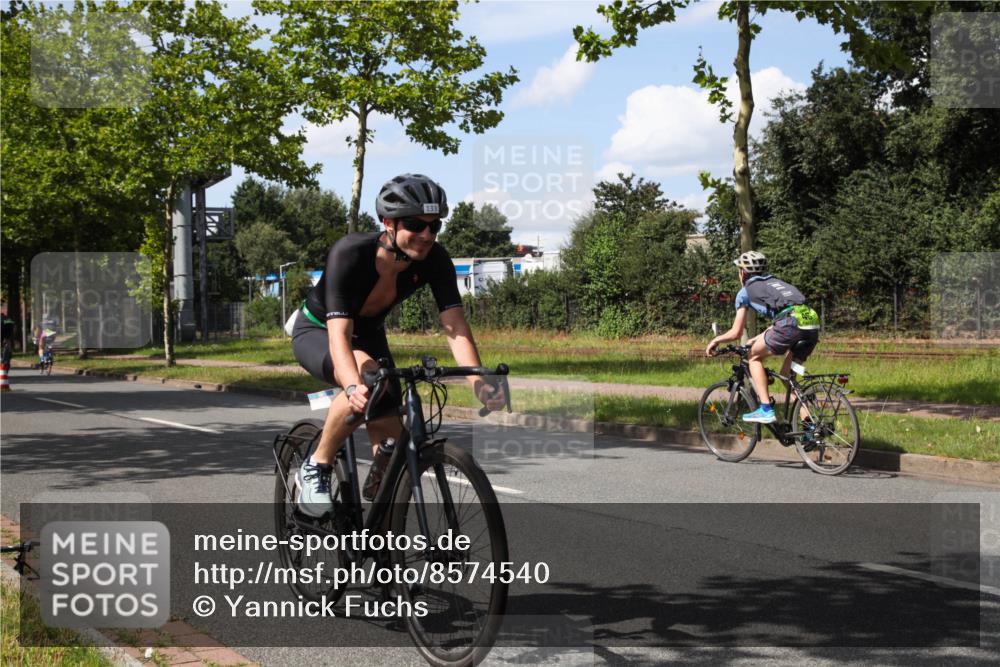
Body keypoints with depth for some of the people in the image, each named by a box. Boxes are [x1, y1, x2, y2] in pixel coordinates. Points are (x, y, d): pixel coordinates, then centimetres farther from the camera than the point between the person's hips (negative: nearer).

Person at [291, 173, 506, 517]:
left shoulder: (435, 260, -23)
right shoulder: (350, 253, -35)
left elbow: (455, 325, -30)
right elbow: (339, 333, -43)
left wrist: (478, 382, -47)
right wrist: (354, 387, -61)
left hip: (369, 334, 5)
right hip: (317, 332, -5)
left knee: (394, 447, -7)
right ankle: (315, 468, -18)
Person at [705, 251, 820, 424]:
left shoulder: (746, 291, 17)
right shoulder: (775, 282, 35)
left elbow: (736, 333, 17)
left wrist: (715, 340, 34)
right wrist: (756, 340, 50)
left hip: (791, 323, -6)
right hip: (813, 325, 6)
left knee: (754, 357, 16)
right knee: (787, 374, 20)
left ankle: (766, 410, 5)